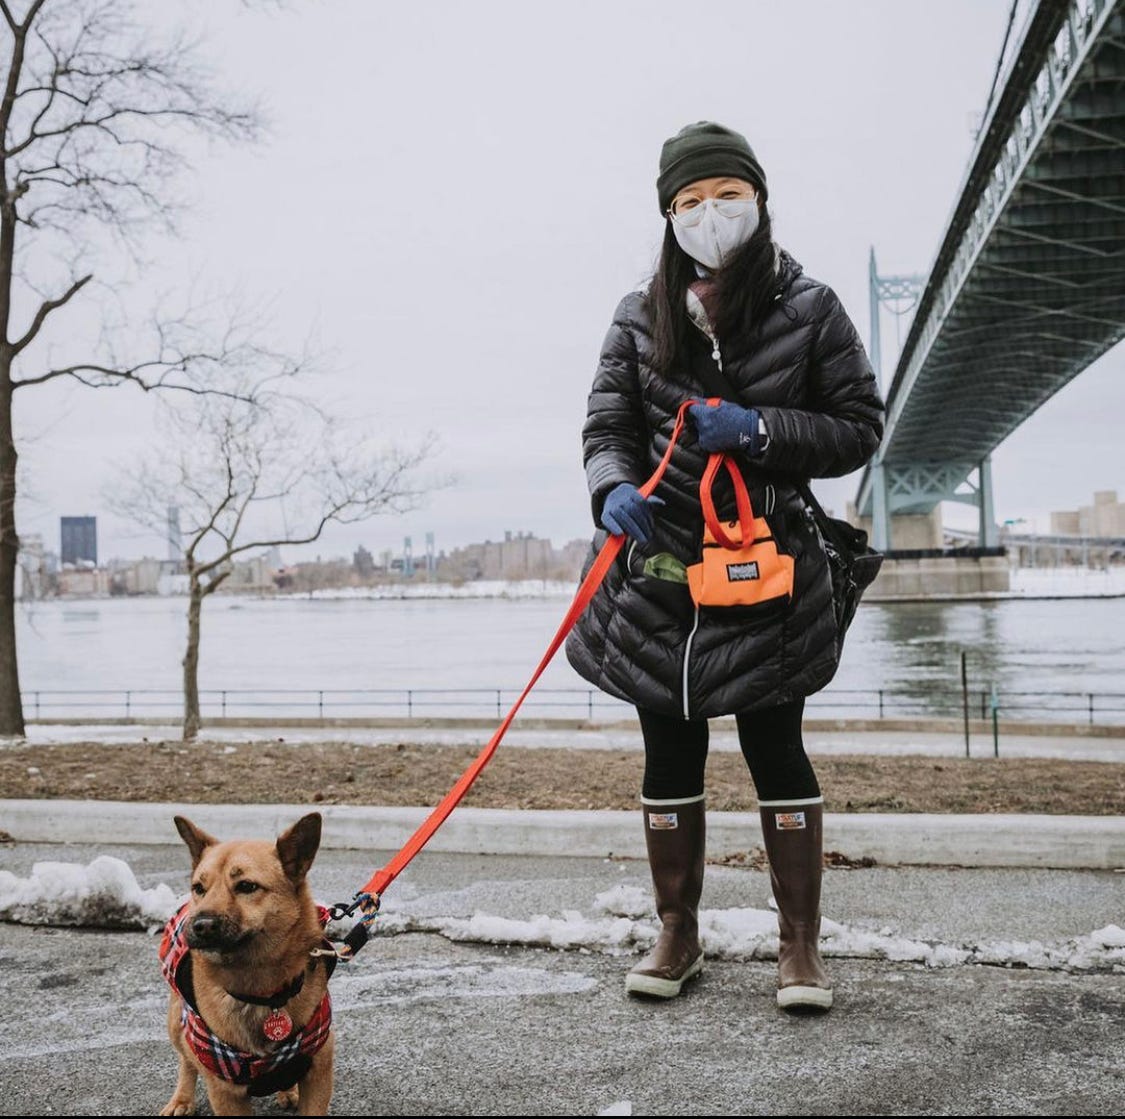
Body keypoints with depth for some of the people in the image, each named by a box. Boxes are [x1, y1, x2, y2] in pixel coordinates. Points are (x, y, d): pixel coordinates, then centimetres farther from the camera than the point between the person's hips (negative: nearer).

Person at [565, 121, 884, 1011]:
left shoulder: (809, 309, -2)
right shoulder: (641, 317, 4)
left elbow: (861, 428, -1)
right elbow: (607, 425, 2)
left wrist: (758, 430, -16)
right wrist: (613, 487, -20)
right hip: (659, 574, 2)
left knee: (776, 750, 5)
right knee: (670, 756, 11)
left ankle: (800, 944, 20)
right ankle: (678, 935, 27)